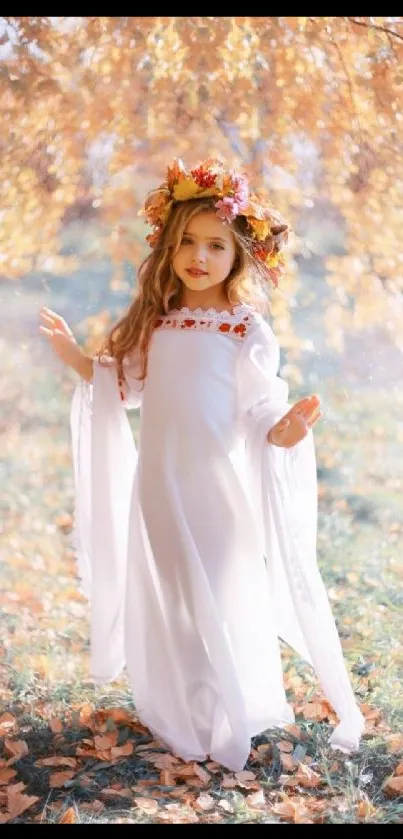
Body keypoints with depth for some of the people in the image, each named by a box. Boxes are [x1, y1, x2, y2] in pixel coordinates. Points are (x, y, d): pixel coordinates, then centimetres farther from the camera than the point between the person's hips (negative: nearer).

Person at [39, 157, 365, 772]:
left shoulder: (249, 333, -10)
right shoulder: (153, 322, 3)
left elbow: (262, 414, -12)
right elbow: (125, 388, 15)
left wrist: (286, 431, -32)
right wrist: (75, 357, 9)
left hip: (220, 486, -5)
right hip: (159, 484, 5)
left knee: (223, 601, 6)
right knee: (163, 599, 15)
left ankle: (232, 718, 26)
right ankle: (176, 715, 35)